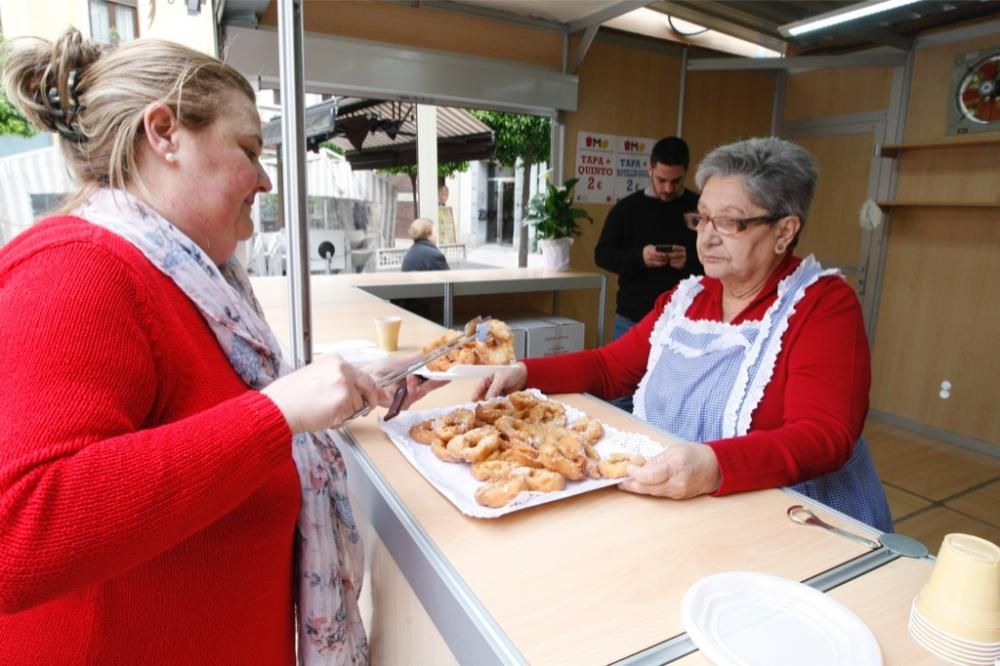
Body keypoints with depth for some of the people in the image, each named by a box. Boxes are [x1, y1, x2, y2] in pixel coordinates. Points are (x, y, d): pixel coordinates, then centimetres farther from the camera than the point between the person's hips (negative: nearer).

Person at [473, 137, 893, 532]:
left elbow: (824, 437, -21)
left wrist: (715, 467, -39)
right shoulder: (686, 297, 7)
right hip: (670, 511, 5)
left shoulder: (825, 305, -10)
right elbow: (608, 367, 12)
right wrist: (526, 373, -3)